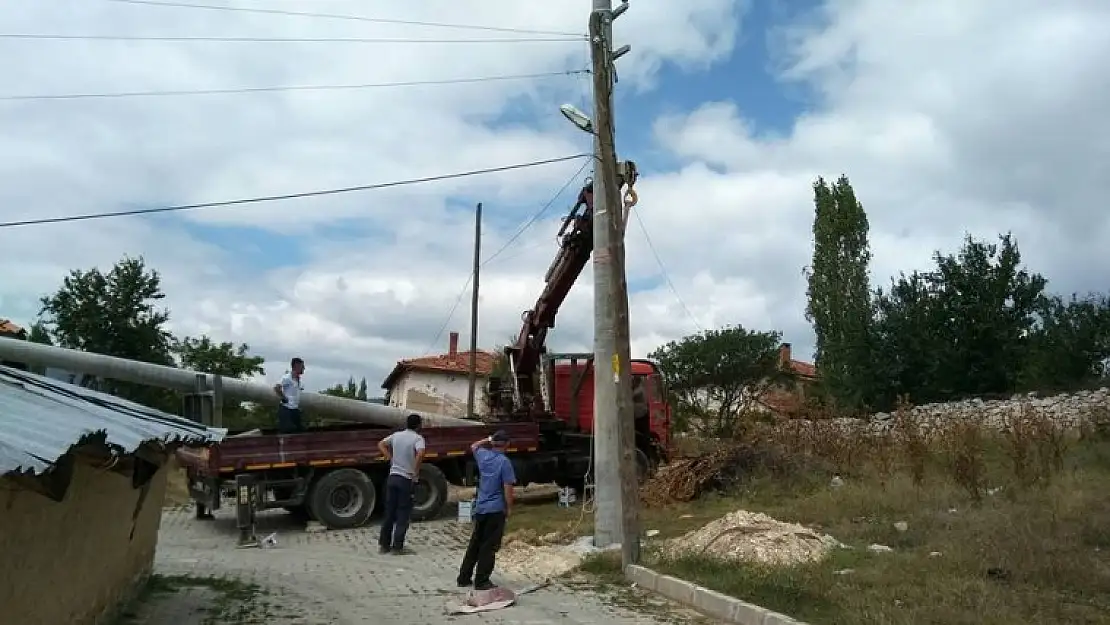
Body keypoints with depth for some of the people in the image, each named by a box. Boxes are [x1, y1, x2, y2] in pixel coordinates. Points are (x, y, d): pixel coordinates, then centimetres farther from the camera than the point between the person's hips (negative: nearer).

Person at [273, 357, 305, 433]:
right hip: (286, 409, -9)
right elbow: (276, 387, -27)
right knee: (286, 431, -9)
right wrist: (283, 398, -19)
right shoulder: (287, 378, -14)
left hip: (295, 409, 9)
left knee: (300, 430, 9)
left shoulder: (298, 378, 12)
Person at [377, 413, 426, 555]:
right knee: (403, 515, 3)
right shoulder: (417, 438, -10)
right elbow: (420, 454, -29)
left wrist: (390, 458, 12)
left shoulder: (397, 435, 8)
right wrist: (416, 471, -17)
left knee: (389, 512, 12)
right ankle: (397, 547, 4)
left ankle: (384, 544, 17)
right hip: (407, 480, -5)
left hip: (393, 477, 6)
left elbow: (381, 445, 18)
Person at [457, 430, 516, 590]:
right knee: (489, 547, 2)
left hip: (480, 508, 6)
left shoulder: (483, 456, 3)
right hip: (496, 509, -6)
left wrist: (489, 439, 20)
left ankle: (464, 578, 23)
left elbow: (474, 446, 27)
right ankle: (481, 581, 5)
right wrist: (509, 508, -5)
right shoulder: (504, 462, -15)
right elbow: (507, 487, -16)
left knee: (474, 543, 16)